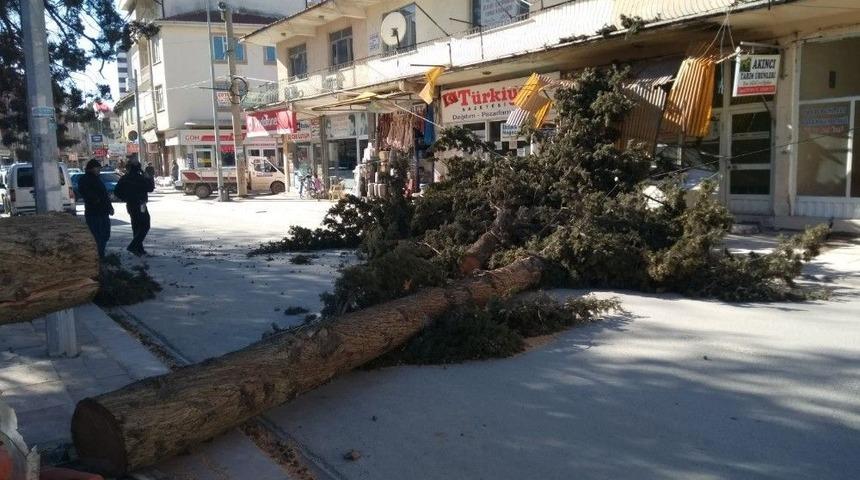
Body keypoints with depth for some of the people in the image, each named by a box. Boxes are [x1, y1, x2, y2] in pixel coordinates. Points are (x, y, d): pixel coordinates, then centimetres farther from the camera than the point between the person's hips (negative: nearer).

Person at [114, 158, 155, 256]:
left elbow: (116, 192, 8)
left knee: (136, 227, 15)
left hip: (130, 206, 8)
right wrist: (150, 179, 5)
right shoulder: (140, 178, -17)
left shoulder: (124, 178, 4)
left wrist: (126, 199, 18)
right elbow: (150, 188, -9)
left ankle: (139, 249, 19)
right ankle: (133, 246, -13)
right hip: (140, 205, -8)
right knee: (145, 227, -2)